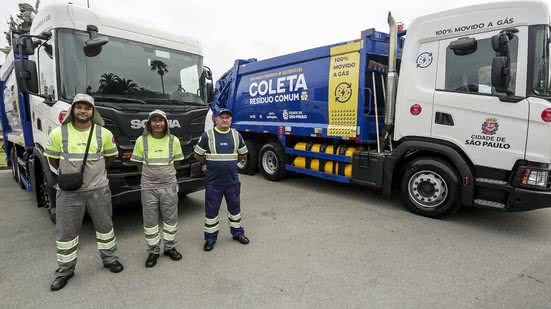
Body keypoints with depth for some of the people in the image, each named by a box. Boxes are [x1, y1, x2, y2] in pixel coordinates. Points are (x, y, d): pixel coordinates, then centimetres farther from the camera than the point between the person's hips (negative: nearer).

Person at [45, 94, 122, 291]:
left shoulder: (104, 133, -3)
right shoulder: (59, 133, -5)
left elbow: (111, 156, 9)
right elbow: (53, 158, 7)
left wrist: (96, 171, 8)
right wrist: (67, 173, 7)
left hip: (98, 189, 1)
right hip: (69, 191, 0)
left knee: (104, 226, 13)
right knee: (66, 231, 9)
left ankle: (109, 258, 32)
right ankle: (65, 269, 27)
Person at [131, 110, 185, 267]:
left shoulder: (174, 140, -1)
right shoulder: (142, 140, -2)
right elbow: (139, 163, 7)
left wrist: (167, 174, 10)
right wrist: (150, 175, 8)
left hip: (169, 185, 1)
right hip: (148, 187, 0)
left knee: (171, 218, 9)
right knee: (150, 220, 6)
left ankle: (170, 247, 28)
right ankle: (153, 251, 22)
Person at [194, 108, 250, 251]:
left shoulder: (236, 135, 4)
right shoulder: (208, 135, -5)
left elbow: (243, 155, 12)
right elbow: (198, 155, 1)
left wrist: (229, 161, 7)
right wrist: (211, 163, 4)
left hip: (232, 180, 3)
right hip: (213, 181, -2)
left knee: (235, 207, 16)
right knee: (211, 210, 7)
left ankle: (237, 232, 35)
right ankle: (210, 238, 24)